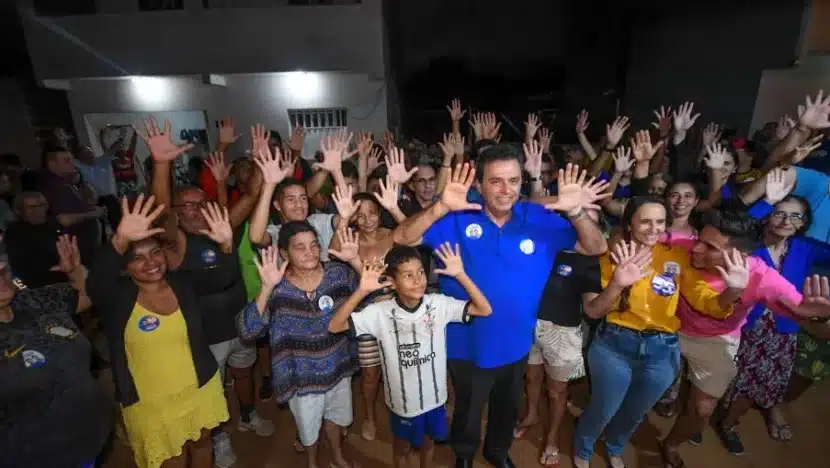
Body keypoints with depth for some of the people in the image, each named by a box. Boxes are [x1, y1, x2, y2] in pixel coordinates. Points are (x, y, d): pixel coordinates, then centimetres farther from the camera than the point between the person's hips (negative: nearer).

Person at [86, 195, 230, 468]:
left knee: (201, 444, 26)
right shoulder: (117, 295, -14)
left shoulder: (183, 282, -6)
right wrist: (120, 240, -53)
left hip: (200, 389, 2)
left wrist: (226, 244, -32)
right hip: (149, 403, -2)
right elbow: (95, 283, -33)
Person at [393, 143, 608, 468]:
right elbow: (402, 238, -25)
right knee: (467, 411, 24)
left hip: (516, 344, 3)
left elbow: (596, 248, -9)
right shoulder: (457, 219, -18)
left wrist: (577, 213, -29)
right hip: (468, 344, -3)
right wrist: (441, 207, -41)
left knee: (508, 408, 30)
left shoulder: (541, 219, -10)